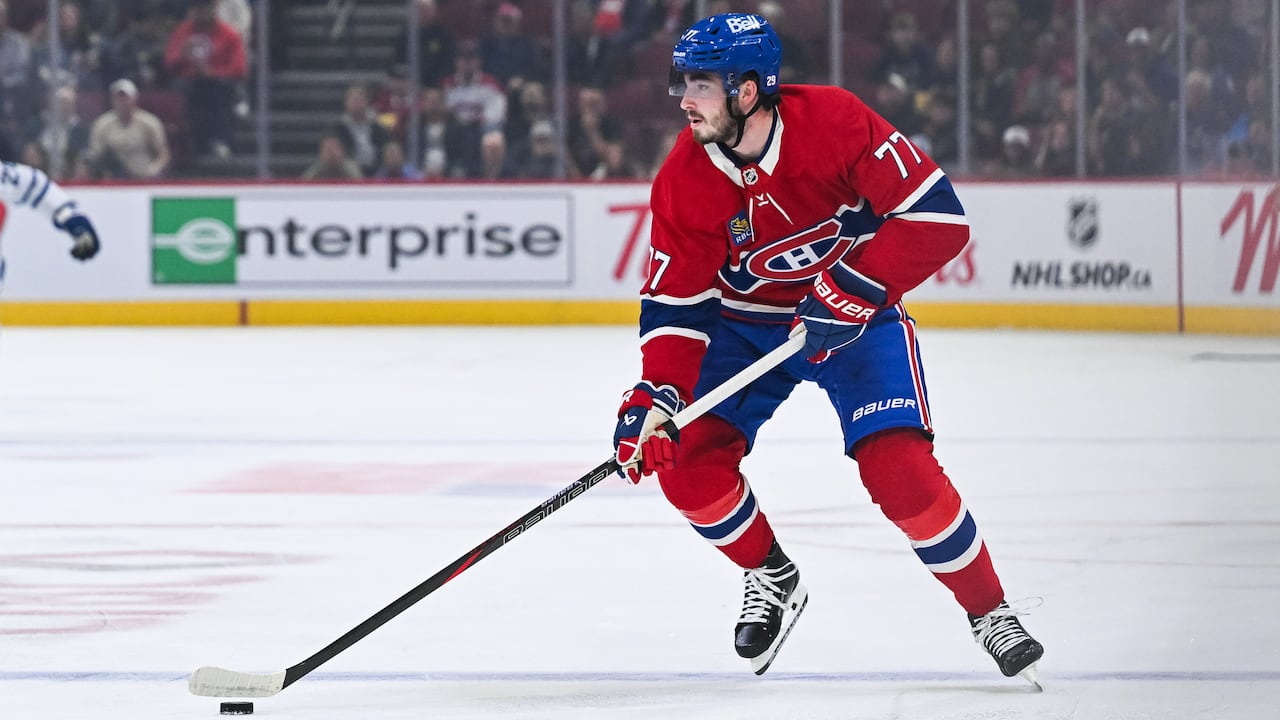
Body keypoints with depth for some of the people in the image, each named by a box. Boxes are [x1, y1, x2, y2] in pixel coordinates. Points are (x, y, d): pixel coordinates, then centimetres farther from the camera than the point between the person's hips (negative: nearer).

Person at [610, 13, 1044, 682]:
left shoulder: (835, 122, -27)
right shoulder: (683, 182, -17)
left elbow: (938, 216, -27)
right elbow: (676, 304, -12)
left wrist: (853, 289, -32)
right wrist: (654, 394, -27)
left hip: (857, 309, -4)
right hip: (746, 321, 4)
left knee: (899, 468, -20)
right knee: (687, 458, -12)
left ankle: (991, 613, -1)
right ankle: (772, 577, 16)